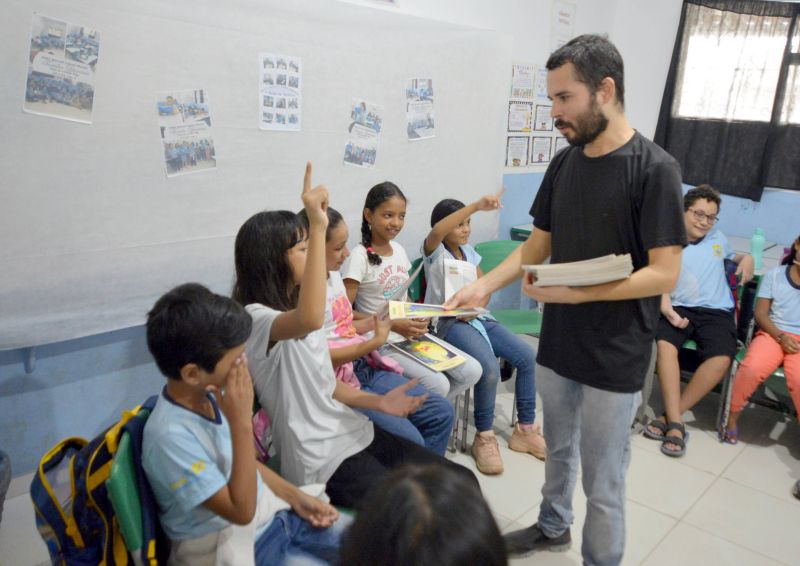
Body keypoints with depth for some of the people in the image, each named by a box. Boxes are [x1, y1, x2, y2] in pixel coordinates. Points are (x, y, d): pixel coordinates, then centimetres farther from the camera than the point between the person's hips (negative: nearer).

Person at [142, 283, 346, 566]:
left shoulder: (210, 396, -5)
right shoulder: (170, 435, -29)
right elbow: (241, 511, -25)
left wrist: (297, 497, 4)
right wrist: (241, 421, -30)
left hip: (270, 512, 7)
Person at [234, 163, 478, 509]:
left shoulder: (295, 308, 12)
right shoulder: (255, 319, -17)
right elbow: (310, 320, -42)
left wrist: (379, 402, 2)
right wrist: (318, 227, -41)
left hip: (356, 433, 8)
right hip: (322, 462, -8)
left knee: (464, 482, 2)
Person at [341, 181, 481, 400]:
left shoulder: (399, 250, 8)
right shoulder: (360, 257, -13)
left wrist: (417, 319, -3)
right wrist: (392, 325, -21)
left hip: (411, 334, 7)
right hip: (381, 342, -7)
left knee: (472, 371, -5)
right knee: (438, 384, -25)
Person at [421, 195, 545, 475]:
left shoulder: (469, 252, 18)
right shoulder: (434, 252, -3)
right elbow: (437, 231, -28)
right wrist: (477, 205, -34)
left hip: (477, 317, 7)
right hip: (449, 322, -7)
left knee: (527, 356, -10)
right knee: (490, 367, -30)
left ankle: (525, 429, 4)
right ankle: (484, 437, -10)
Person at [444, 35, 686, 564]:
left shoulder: (654, 168, -15)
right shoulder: (564, 163, 3)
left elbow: (664, 274, -17)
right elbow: (537, 245, 8)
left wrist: (577, 293, -25)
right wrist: (483, 285, -6)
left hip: (616, 358, -5)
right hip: (557, 344, 6)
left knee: (603, 482, 8)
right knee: (558, 449, 24)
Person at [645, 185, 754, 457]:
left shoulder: (718, 237, 22)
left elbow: (730, 255, 44)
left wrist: (746, 258, 20)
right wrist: (667, 309, -19)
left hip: (716, 311, 3)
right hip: (679, 308, -2)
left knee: (721, 359, -28)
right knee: (664, 345, -35)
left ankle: (670, 415, -20)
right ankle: (676, 422, -31)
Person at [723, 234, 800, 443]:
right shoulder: (775, 275, 10)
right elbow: (760, 313, 5)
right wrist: (781, 337, -8)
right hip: (773, 334, 0)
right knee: (752, 367, -30)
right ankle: (732, 415, -8)